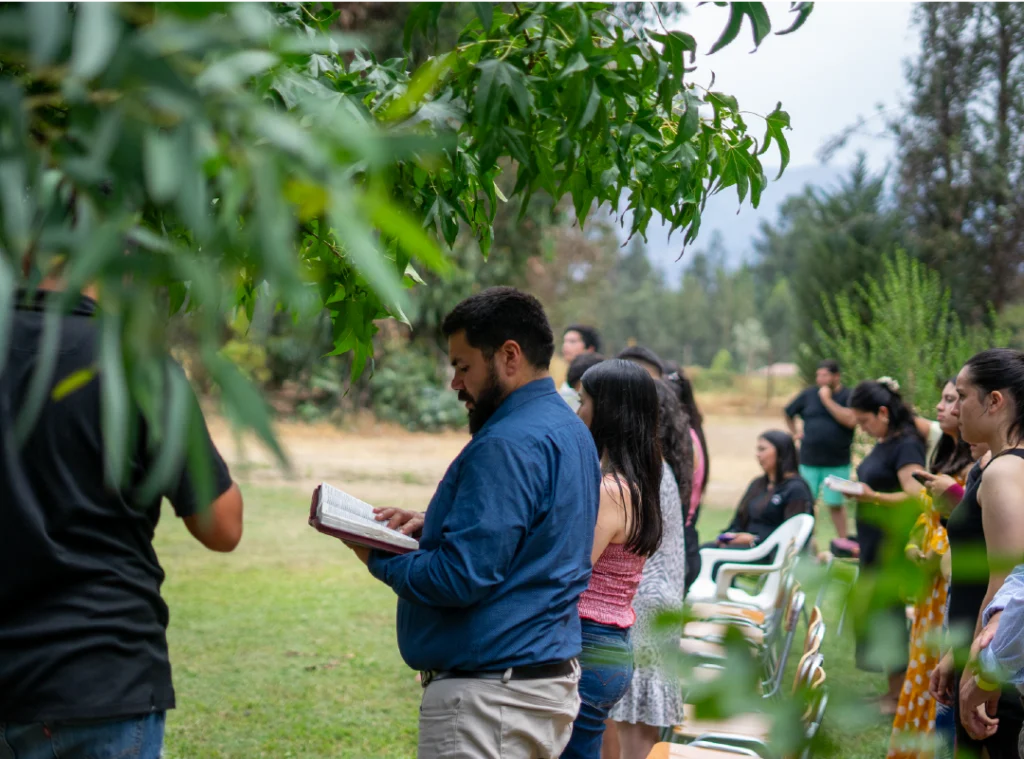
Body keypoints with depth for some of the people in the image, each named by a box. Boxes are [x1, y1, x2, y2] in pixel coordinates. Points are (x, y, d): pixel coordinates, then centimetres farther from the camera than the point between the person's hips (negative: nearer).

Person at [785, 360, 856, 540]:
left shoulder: (848, 396, -4)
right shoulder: (808, 395, 6)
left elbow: (851, 420, -21)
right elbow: (789, 413, 23)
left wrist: (828, 400, -17)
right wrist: (795, 433, 11)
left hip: (837, 463, -3)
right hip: (809, 460, 3)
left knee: (836, 504, 3)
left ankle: (842, 542, 12)